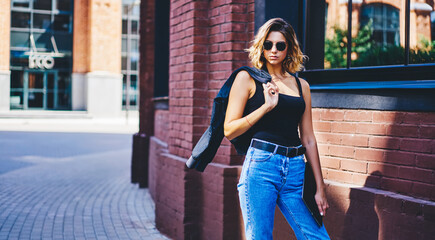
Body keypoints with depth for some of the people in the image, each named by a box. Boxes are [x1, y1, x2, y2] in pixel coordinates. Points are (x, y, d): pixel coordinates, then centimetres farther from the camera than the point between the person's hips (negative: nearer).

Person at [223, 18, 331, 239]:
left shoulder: (301, 85, 17)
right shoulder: (247, 78, 6)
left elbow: (308, 139, 17)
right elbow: (229, 130, 0)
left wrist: (320, 187, 14)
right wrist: (266, 106, -9)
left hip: (295, 171, 4)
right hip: (260, 167, -4)